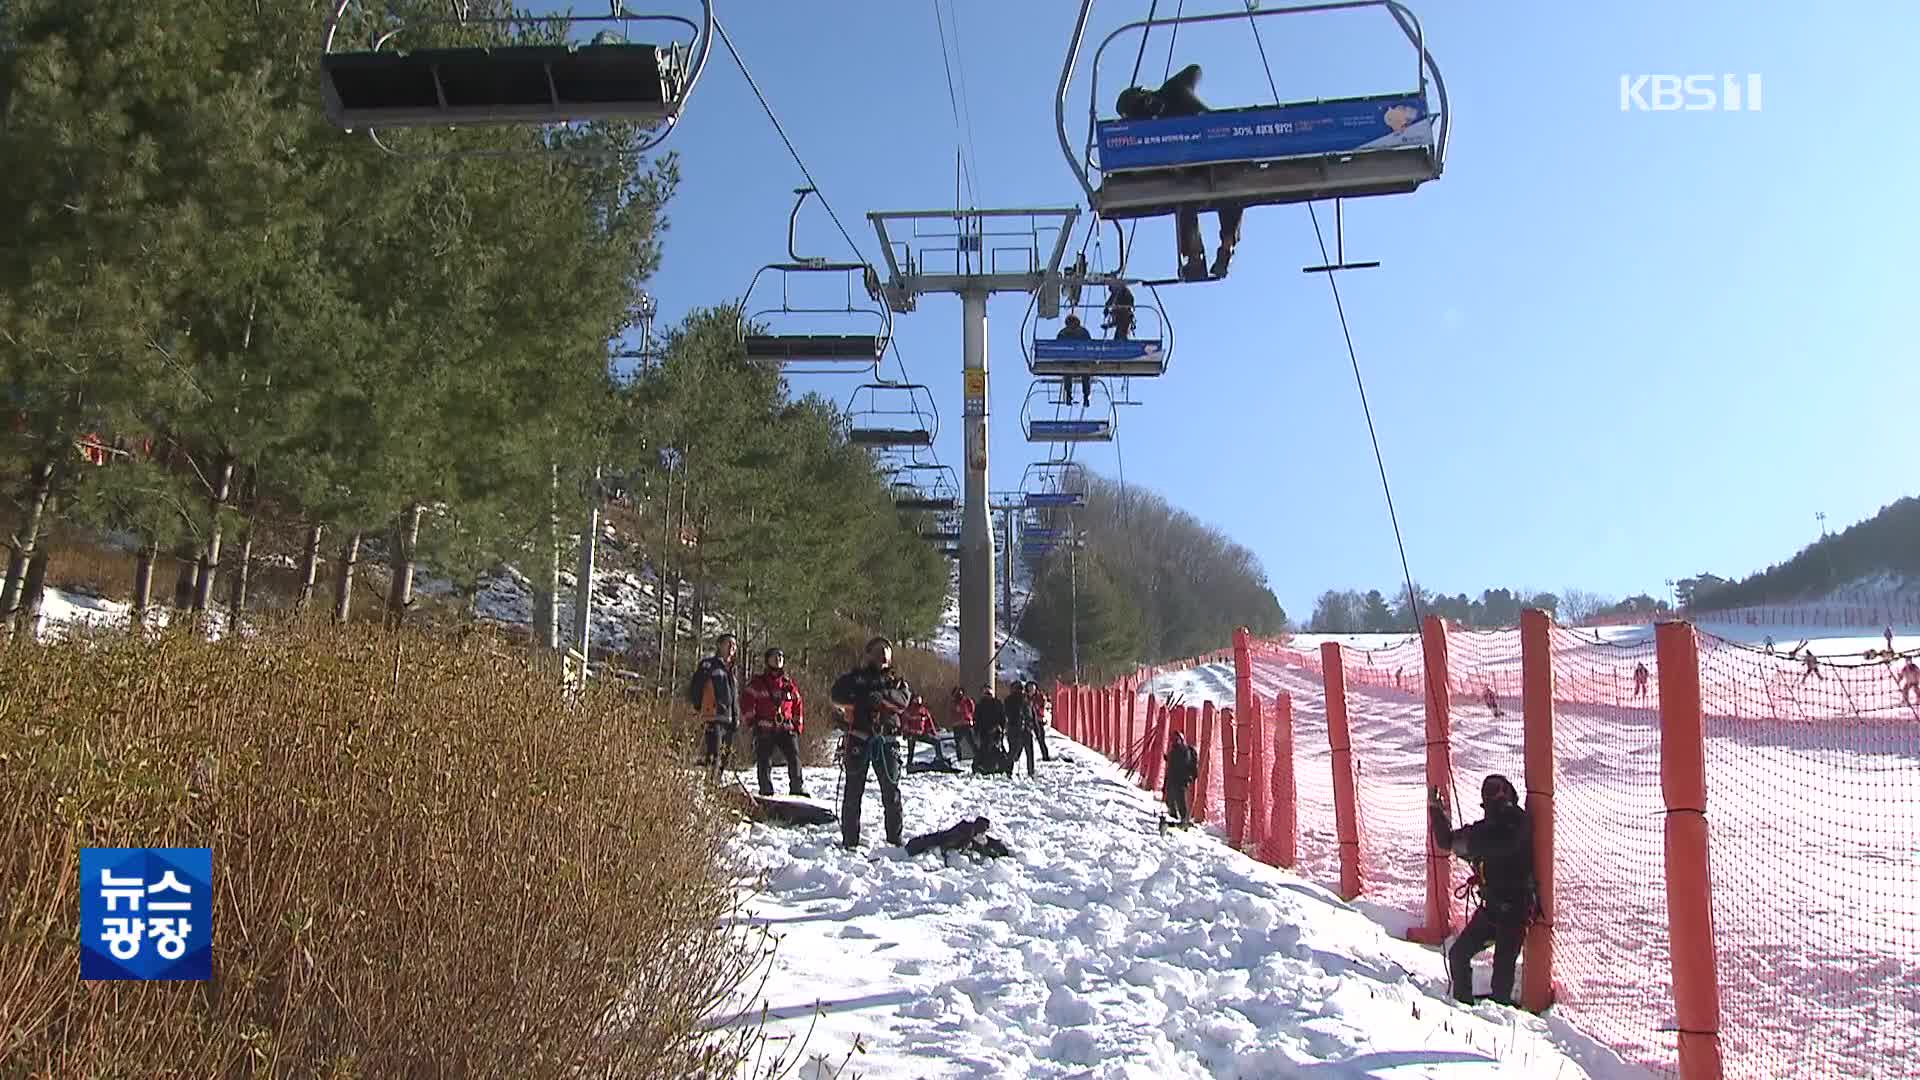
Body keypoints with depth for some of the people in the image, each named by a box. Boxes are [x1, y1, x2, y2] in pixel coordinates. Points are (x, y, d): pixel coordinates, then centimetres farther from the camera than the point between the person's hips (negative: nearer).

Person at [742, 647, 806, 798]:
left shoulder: (790, 683, 14)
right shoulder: (758, 682, 5)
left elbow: (798, 705, 19)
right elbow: (746, 700, 5)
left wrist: (798, 725, 12)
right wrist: (751, 720, -1)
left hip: (787, 729, 2)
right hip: (765, 729, -2)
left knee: (795, 759, -6)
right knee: (764, 761, 0)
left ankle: (797, 790, 3)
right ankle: (766, 791, 9)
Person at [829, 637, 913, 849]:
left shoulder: (896, 681, 17)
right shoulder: (856, 677, 13)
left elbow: (904, 699, -5)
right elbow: (837, 693, -3)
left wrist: (882, 697, -23)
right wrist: (858, 699, -19)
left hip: (887, 740, 2)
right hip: (858, 738, -1)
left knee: (892, 791, 1)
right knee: (854, 790, -1)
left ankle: (894, 837, 10)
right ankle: (850, 839, 5)